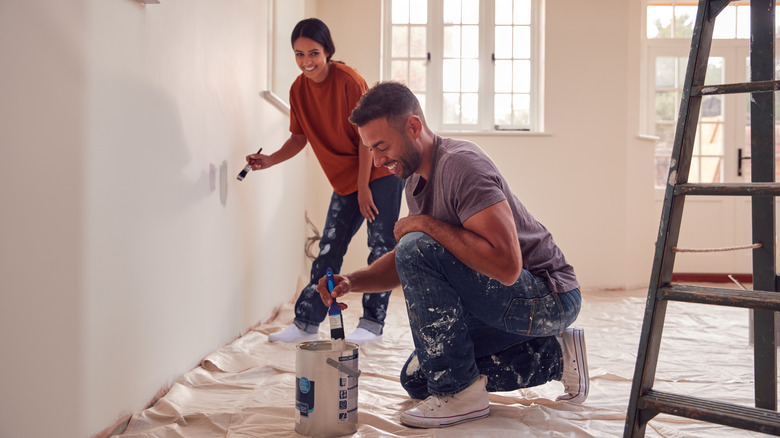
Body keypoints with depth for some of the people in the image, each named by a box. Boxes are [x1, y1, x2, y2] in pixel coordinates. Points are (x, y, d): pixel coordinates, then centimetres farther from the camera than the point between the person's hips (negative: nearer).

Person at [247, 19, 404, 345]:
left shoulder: (348, 80, -20)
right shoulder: (299, 90, -2)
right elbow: (300, 137, 7)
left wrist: (364, 187, -16)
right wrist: (271, 160, -9)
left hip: (381, 172, -6)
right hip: (345, 181, 6)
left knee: (381, 246, -4)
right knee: (329, 248, 7)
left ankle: (372, 323, 5)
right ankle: (306, 324, 12)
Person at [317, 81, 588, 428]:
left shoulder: (460, 164, -24)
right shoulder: (417, 179, 7)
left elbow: (507, 266, -34)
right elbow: (405, 264, 15)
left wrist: (426, 224, -25)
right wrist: (352, 281, -3)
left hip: (548, 298, -10)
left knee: (418, 249, -26)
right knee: (417, 379, 15)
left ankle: (460, 392, -14)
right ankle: (554, 356, 14)